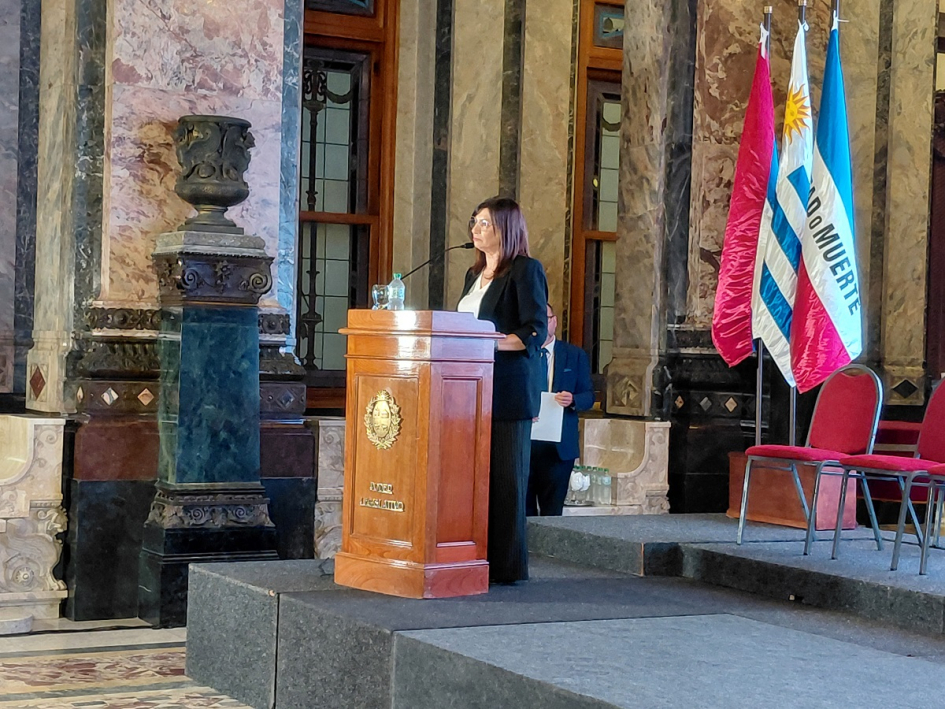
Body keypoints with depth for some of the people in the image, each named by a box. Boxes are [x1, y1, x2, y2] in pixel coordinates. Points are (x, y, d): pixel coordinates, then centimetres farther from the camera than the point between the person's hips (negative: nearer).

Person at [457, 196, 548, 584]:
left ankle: (507, 565, -1)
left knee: (505, 476, -5)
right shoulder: (474, 274, 22)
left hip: (509, 388, -7)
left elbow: (535, 332, -11)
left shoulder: (526, 270, -3)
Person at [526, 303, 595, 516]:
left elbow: (589, 396, 5)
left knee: (552, 511, -1)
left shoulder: (575, 355, 8)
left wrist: (572, 400, -17)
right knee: (523, 510, 1)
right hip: (522, 443, 1)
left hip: (559, 445, -1)